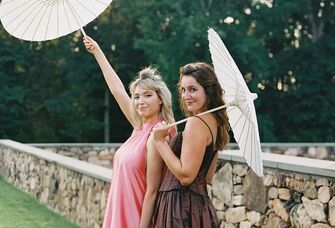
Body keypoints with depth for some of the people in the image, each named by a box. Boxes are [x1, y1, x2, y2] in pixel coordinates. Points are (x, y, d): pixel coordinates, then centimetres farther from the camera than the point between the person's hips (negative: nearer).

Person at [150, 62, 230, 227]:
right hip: (201, 203, 9)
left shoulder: (195, 122, -15)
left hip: (181, 205, -9)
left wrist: (159, 141, -13)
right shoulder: (214, 121, 12)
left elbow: (186, 175, -19)